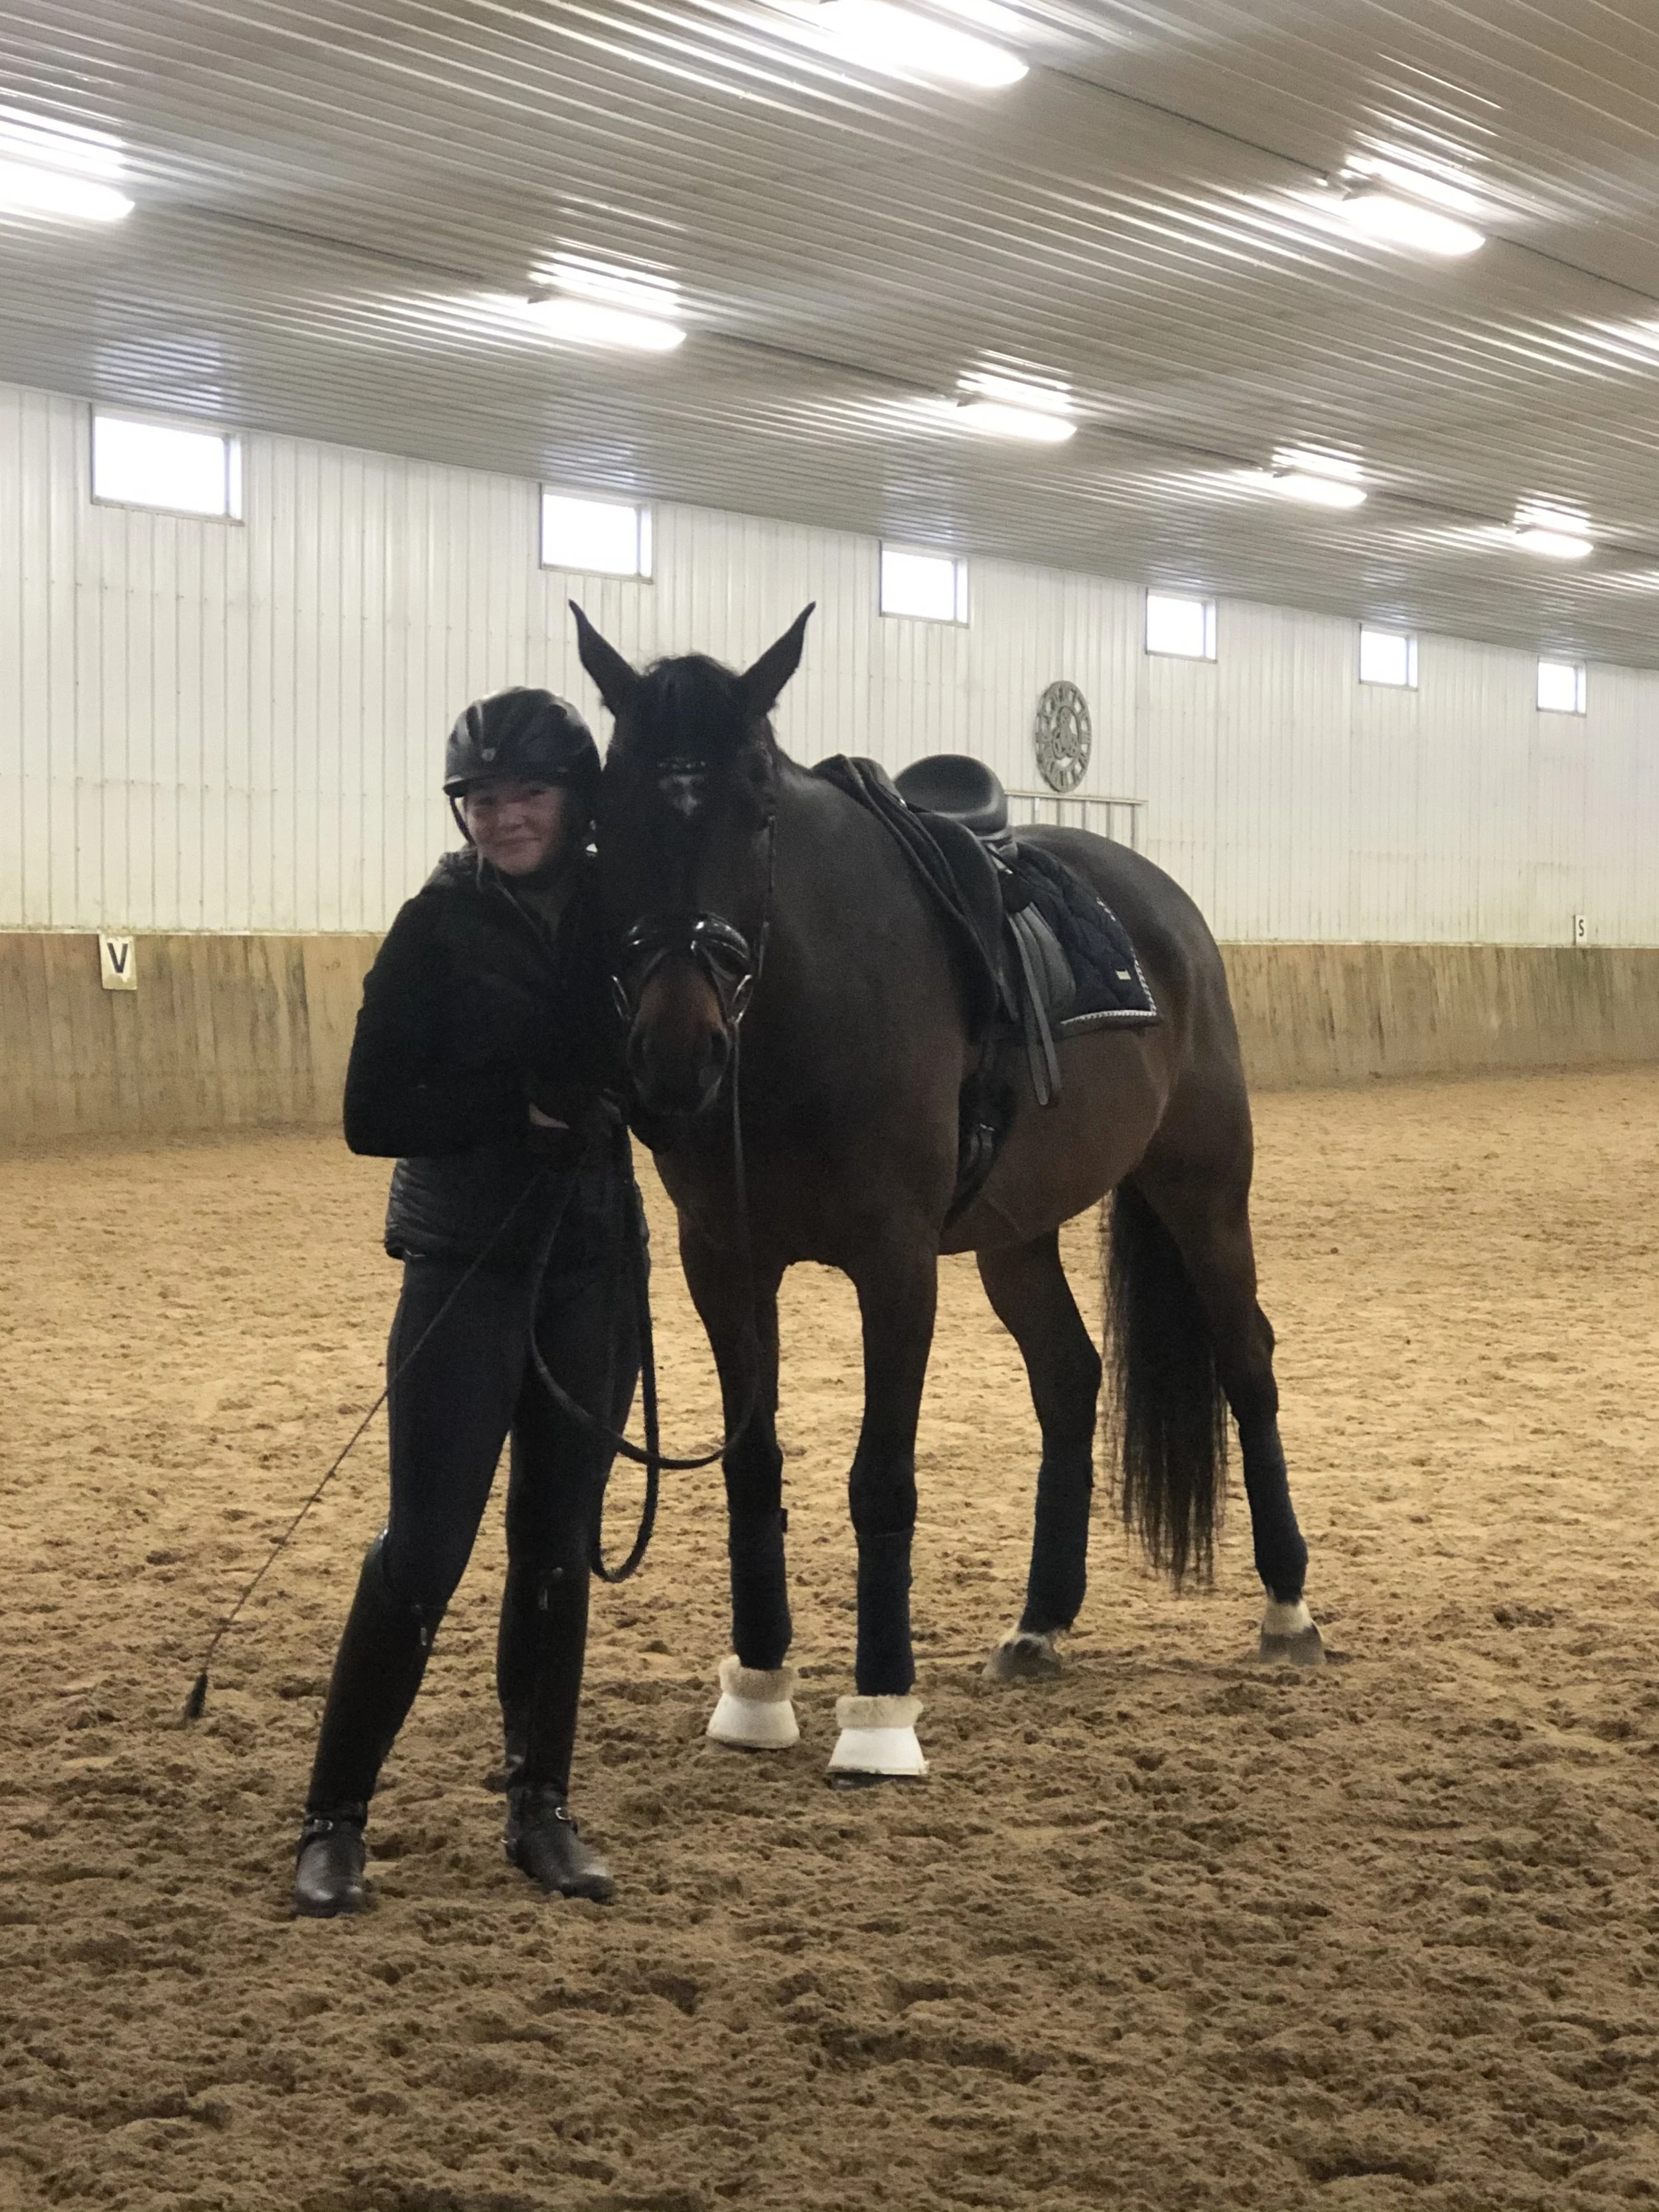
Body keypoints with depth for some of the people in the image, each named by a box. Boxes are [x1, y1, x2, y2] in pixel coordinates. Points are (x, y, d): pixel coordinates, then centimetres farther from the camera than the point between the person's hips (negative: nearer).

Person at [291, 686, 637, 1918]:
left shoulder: (622, 912, 3)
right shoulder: (439, 929, -7)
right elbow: (374, 1114, -10)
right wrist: (521, 1101, -20)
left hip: (590, 1262, 4)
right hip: (468, 1266, -4)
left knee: (560, 1547, 10)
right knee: (425, 1550, -5)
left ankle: (543, 1807, 22)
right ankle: (335, 1819, 7)